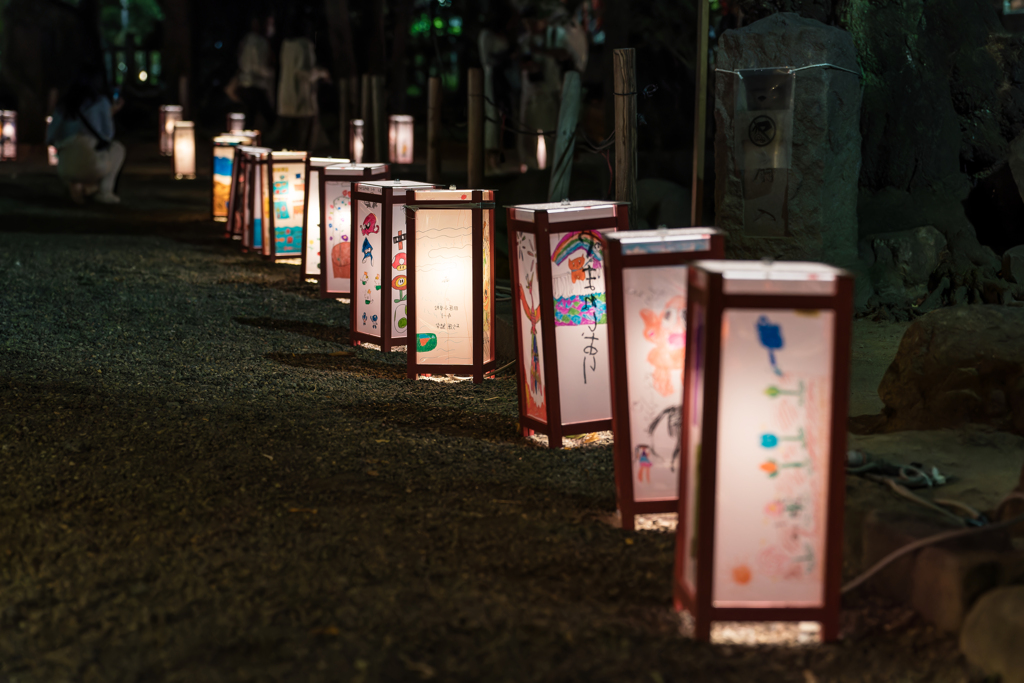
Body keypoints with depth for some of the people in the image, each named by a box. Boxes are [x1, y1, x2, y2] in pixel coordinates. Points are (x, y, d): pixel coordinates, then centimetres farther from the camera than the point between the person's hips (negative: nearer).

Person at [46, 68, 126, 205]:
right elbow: (107, 135, 7)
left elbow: (50, 138, 17)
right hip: (92, 165, -4)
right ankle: (105, 192, 8)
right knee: (117, 148, 28)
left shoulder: (63, 105, 19)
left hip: (65, 169, 4)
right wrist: (110, 114, 24)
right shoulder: (101, 101, 7)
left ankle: (73, 184, 7)